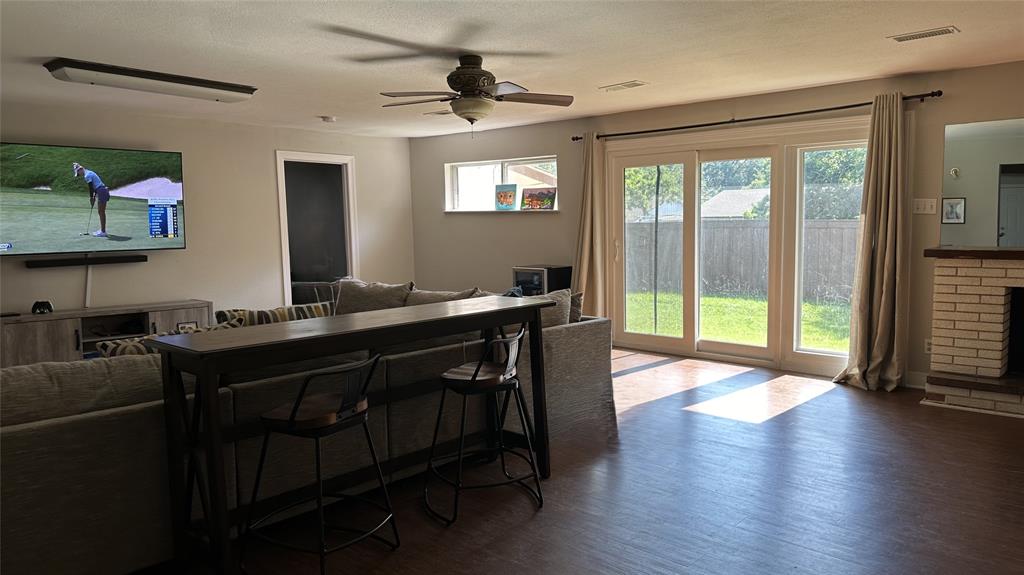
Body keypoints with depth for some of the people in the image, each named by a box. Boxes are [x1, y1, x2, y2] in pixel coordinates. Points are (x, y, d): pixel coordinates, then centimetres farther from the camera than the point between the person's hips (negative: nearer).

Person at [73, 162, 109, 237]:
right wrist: (94, 197, 16)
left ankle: (103, 232, -3)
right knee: (101, 212, 14)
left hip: (101, 192, -10)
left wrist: (91, 198, -3)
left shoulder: (87, 176, -11)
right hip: (104, 191, 10)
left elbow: (91, 188, -12)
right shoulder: (89, 173, 18)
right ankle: (102, 230, 20)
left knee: (101, 212, -5)